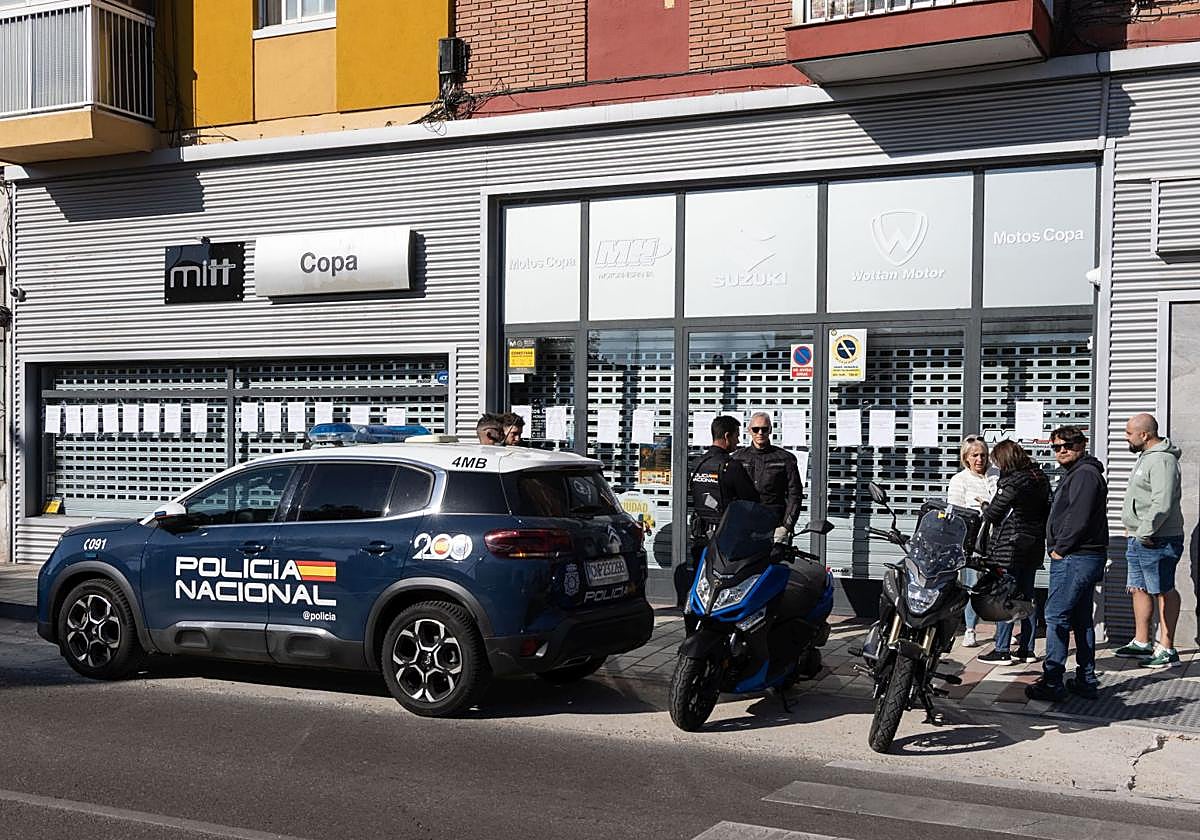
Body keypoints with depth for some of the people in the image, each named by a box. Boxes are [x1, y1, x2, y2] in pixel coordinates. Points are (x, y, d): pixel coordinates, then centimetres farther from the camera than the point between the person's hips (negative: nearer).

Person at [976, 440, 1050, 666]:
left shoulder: (1011, 481, -16)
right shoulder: (1040, 478, 9)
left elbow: (993, 513, -14)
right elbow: (1048, 511, 12)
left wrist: (985, 507, 7)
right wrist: (1043, 538, 19)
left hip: (1010, 547, -8)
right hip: (1033, 545, 8)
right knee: (1026, 597, 12)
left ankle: (1002, 651, -1)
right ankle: (1027, 649, 16)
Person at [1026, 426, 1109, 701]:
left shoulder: (1084, 474, -13)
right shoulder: (1077, 474, 21)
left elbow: (1079, 517, -22)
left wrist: (1059, 549, -14)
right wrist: (1059, 549, 13)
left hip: (1074, 558, -11)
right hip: (1084, 557, 11)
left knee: (1056, 616, -9)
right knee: (1081, 619, 13)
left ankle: (1052, 683, -7)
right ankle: (1086, 681, 18)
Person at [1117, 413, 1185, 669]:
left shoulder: (1162, 460, -17)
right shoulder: (1146, 457, 17)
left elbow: (1162, 504, -26)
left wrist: (1145, 532, -22)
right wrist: (1133, 531, 18)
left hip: (1156, 541, -11)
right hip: (1138, 538, 11)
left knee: (1163, 592, -5)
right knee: (1139, 589, 16)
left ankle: (1167, 650, -2)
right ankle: (1141, 643, 26)